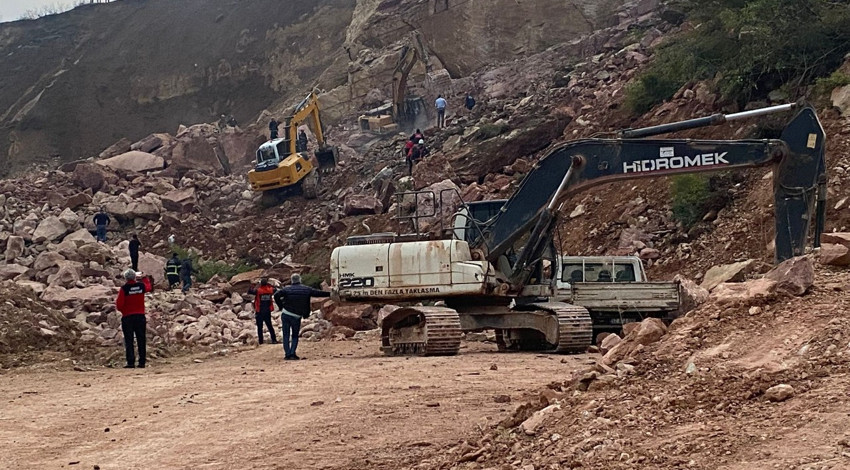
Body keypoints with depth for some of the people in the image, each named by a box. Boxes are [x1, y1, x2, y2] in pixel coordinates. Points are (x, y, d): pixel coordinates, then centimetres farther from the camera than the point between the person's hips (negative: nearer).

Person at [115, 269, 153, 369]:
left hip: (127, 317, -3)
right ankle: (142, 362, 7)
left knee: (129, 340, 1)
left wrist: (122, 310, 12)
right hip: (140, 316, 3)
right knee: (141, 340, 8)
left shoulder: (124, 289, -11)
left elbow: (119, 305, -10)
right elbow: (149, 287, 24)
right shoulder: (141, 286, -1)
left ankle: (131, 362, -6)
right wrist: (145, 277, 40)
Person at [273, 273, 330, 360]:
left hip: (285, 314, 0)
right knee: (295, 336, 13)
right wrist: (330, 294, 16)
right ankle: (292, 354, -1)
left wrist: (281, 306, -2)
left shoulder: (287, 289, 0)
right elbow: (318, 293, 6)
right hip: (296, 317, 0)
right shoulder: (306, 289, 1)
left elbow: (276, 295, -11)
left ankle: (287, 354, 1)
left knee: (286, 335, 8)